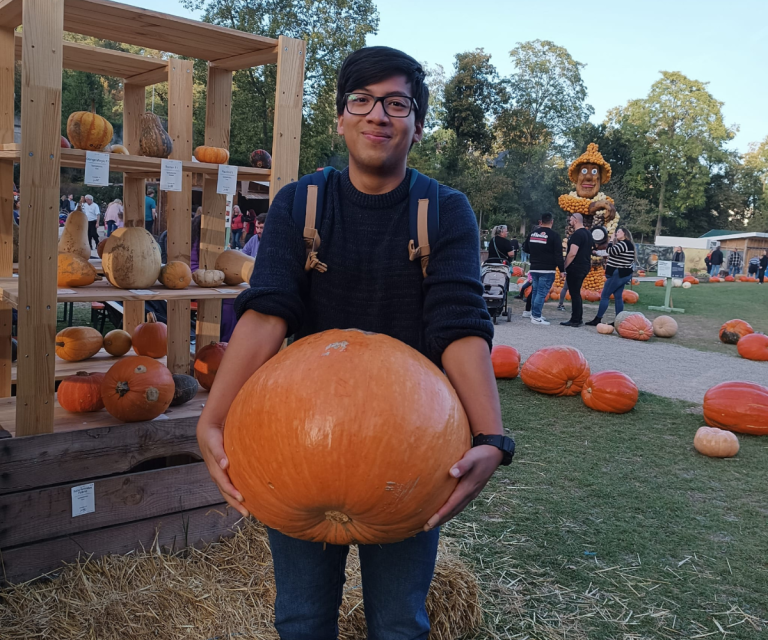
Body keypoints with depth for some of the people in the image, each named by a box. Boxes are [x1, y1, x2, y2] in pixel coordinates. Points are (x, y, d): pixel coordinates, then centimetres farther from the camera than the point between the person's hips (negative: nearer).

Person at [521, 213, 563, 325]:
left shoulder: (533, 233, 9)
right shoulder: (554, 235, -10)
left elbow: (526, 249, 19)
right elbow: (558, 255, -12)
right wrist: (562, 269, -8)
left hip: (534, 268, 6)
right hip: (547, 270, -6)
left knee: (535, 291, 17)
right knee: (542, 292, -6)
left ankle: (534, 313, 22)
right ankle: (536, 317, -8)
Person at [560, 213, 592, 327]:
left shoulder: (577, 234, -17)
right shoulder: (588, 234, 15)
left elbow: (572, 253, -24)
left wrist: (564, 267, -18)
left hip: (576, 267, -10)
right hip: (585, 266, 10)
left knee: (574, 293, -6)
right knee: (576, 293, 16)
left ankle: (575, 320, -4)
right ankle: (578, 319, 19)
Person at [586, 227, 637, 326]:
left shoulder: (624, 244, -15)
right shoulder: (627, 244, 17)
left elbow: (611, 251, -22)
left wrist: (612, 239, -11)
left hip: (618, 274, -10)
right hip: (622, 274, 10)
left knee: (604, 296, -6)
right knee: (618, 297, 9)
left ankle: (597, 320, -5)